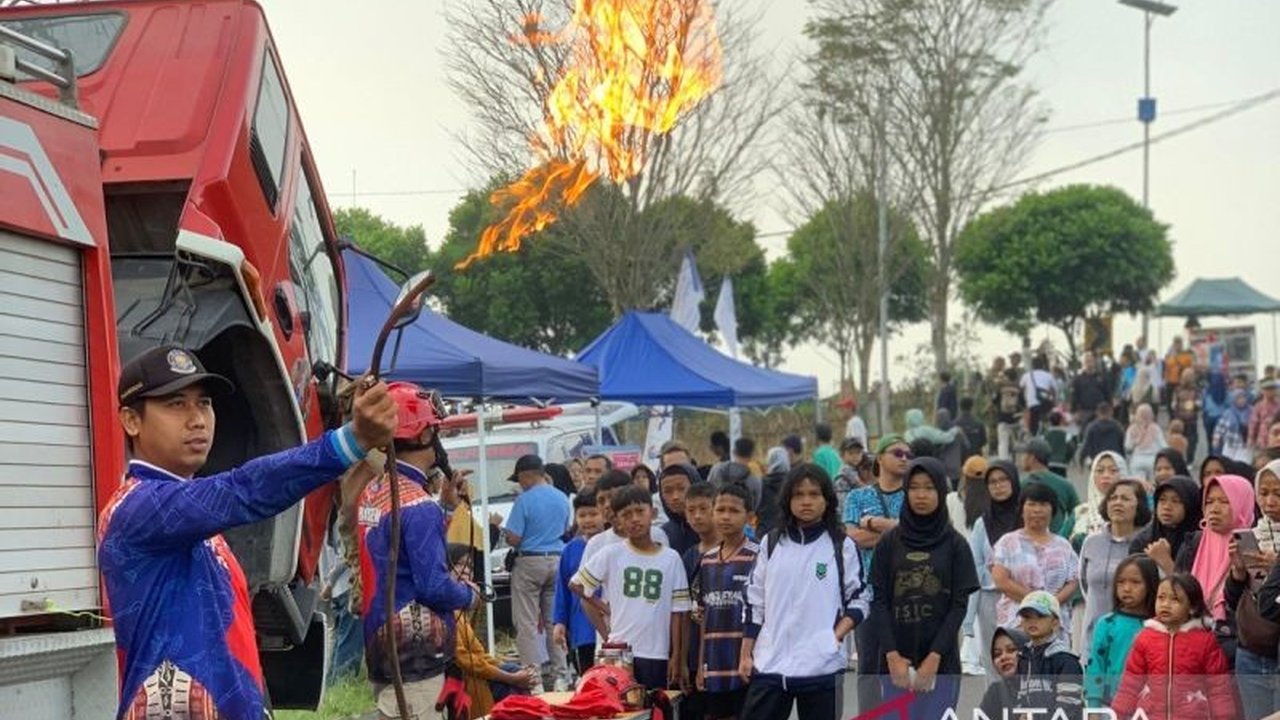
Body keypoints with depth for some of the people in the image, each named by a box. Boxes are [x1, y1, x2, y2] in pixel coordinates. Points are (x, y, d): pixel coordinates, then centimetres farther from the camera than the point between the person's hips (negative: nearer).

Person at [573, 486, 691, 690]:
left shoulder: (671, 558, 3)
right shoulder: (611, 555, 1)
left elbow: (677, 612, 3)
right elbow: (577, 584, 9)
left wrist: (676, 656, -1)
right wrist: (605, 609, 3)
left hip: (658, 655, 1)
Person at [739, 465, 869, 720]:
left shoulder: (842, 547, 2)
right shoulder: (771, 544, 9)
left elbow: (858, 600, 4)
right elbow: (754, 603, 11)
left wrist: (837, 635, -12)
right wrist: (746, 655, 7)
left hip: (821, 667, -2)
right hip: (769, 665, 2)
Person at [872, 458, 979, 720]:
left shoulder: (955, 544, 2)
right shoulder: (889, 543, 5)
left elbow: (959, 605, -2)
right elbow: (879, 601, 2)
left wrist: (934, 657, -10)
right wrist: (892, 655, -8)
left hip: (941, 662, -1)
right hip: (895, 661, 1)